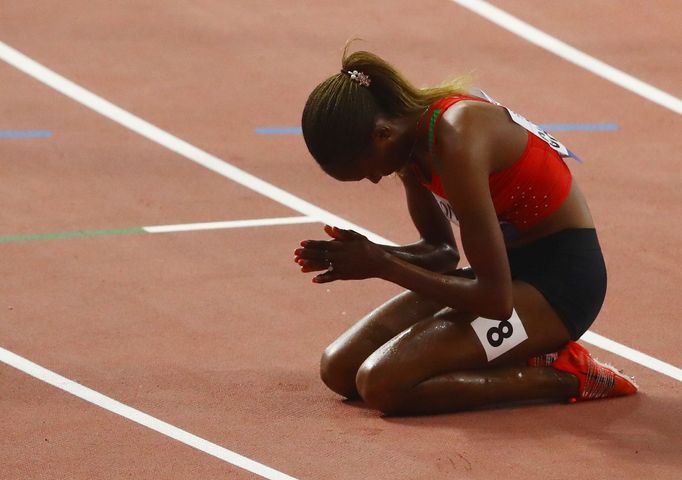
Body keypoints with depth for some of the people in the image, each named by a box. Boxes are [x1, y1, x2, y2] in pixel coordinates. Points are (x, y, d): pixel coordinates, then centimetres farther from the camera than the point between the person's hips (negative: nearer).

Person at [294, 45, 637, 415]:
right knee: (339, 369, 0)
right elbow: (441, 251, 11)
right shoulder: (412, 132, -1)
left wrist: (382, 265, -21)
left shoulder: (456, 145, -29)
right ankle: (530, 357, 3)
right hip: (510, 265, 10)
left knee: (381, 384, -22)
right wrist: (366, 255, -9)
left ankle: (561, 378, -9)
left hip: (561, 281, -10)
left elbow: (494, 297, -28)